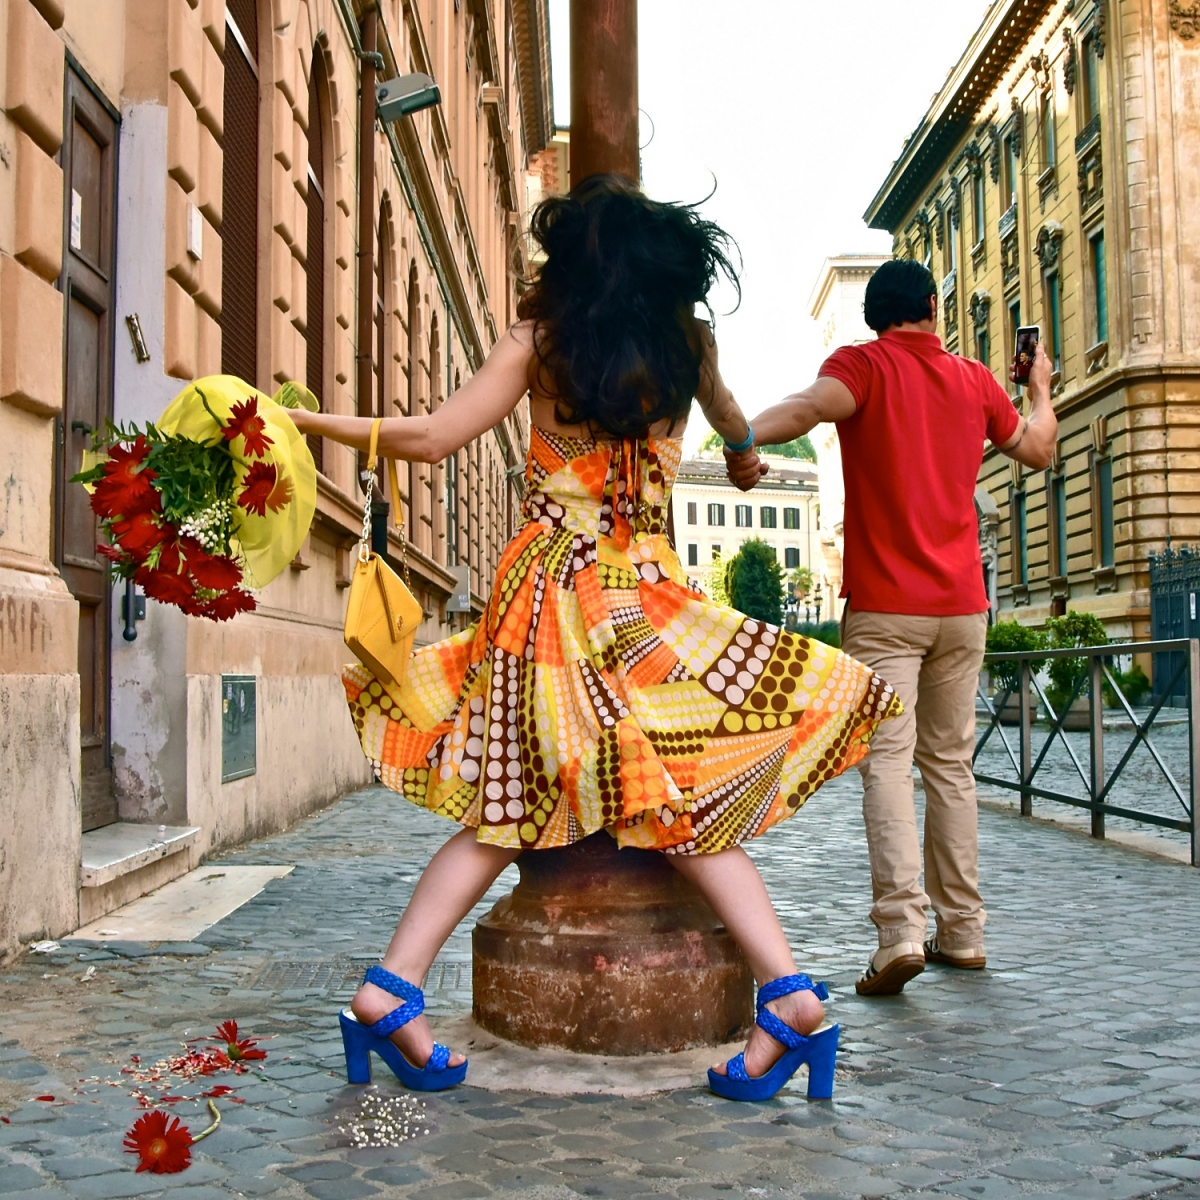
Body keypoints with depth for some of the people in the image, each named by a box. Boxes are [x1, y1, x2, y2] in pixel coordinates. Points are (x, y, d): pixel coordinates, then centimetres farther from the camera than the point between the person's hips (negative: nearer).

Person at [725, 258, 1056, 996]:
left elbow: (814, 404, -24)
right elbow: (1039, 450, 27)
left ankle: (902, 930, -19)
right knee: (951, 762, 12)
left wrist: (745, 438, -34)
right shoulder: (975, 380, 12)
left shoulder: (864, 365, -1)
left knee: (887, 761, -7)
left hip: (885, 604, -4)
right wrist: (1041, 387, 43)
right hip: (962, 604, 4)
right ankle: (963, 931, 15)